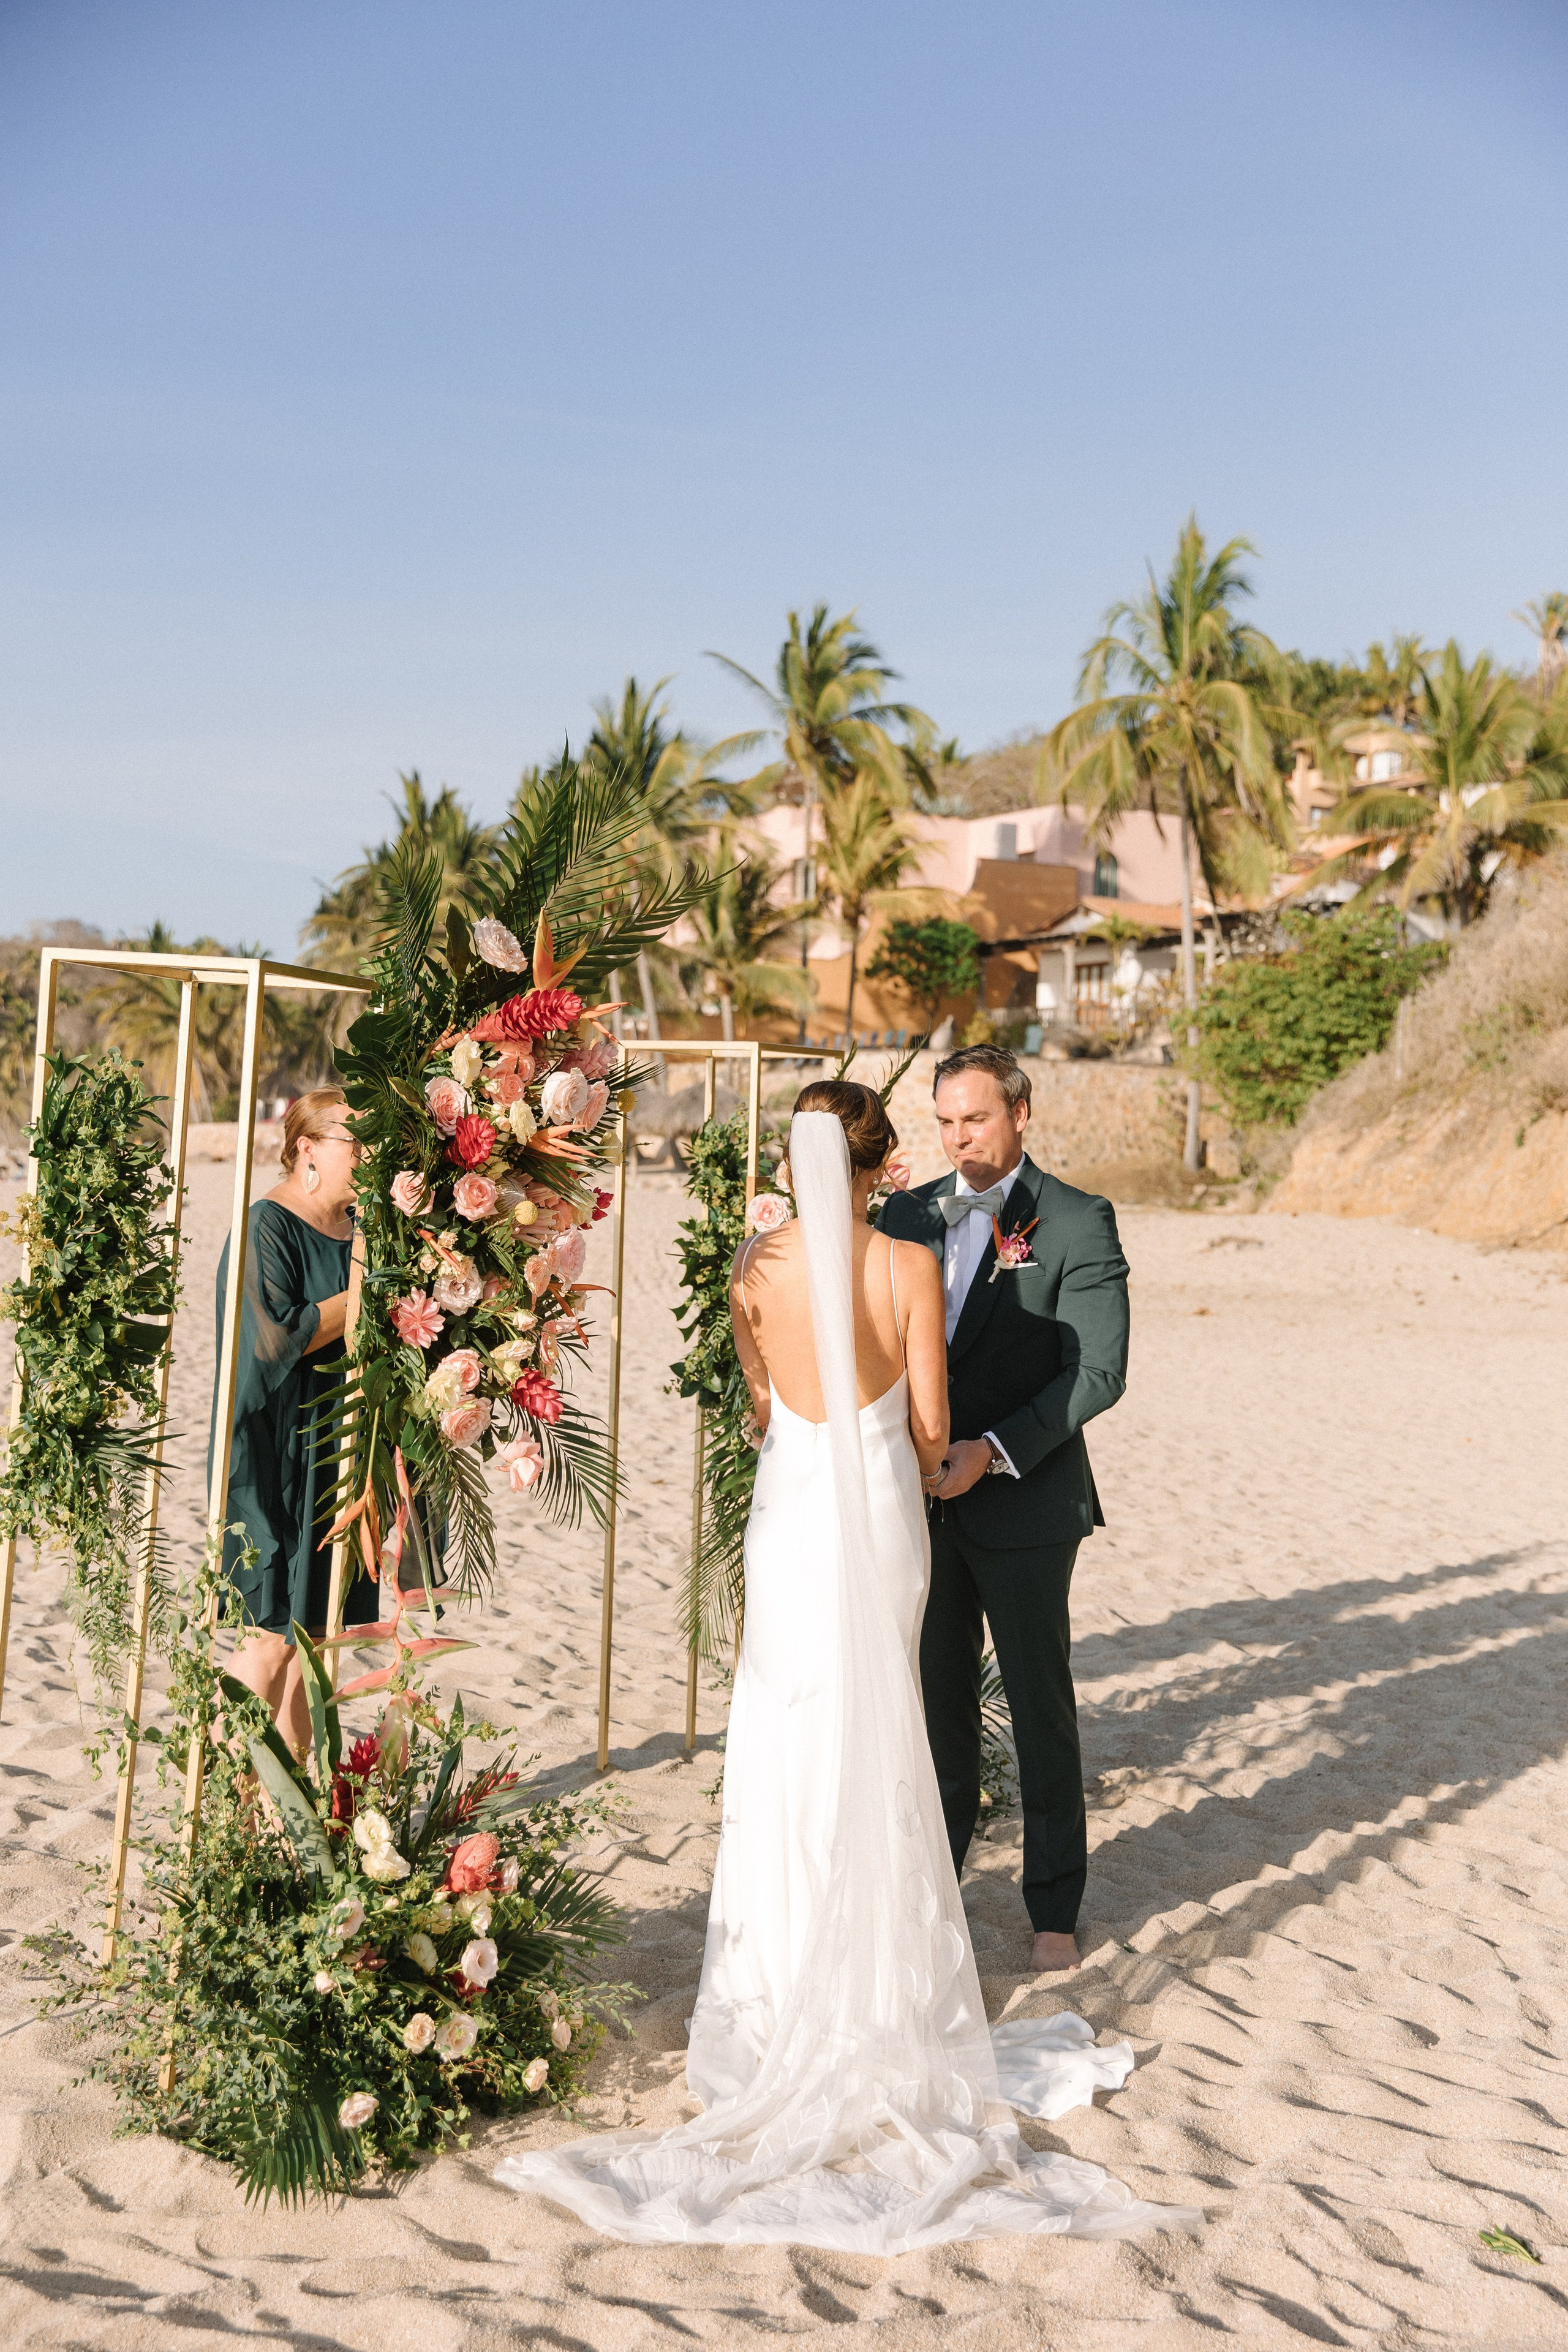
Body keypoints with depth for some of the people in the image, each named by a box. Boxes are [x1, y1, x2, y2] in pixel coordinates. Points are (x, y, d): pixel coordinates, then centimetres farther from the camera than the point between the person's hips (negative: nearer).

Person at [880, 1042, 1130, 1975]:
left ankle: (1055, 1909, 21)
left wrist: (994, 1451, -21)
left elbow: (1099, 1371, -13)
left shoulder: (1078, 1222, -7)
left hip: (1025, 1505, -4)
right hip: (924, 1503, 4)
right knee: (938, 1707, 13)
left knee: (1042, 1714, 8)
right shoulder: (910, 1215, 8)